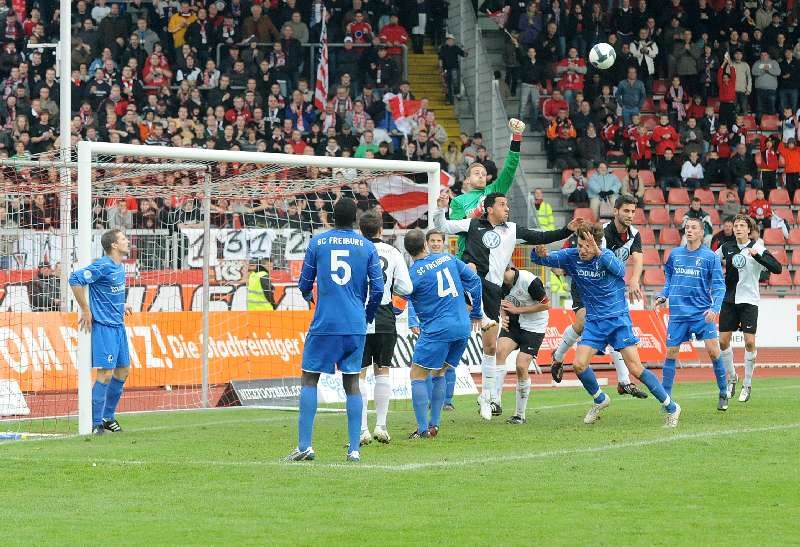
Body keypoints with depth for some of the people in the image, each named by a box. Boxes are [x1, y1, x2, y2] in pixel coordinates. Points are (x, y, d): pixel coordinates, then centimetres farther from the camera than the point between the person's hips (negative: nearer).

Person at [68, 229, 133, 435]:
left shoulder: (120, 267, 12)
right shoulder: (102, 266, -16)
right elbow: (75, 280, -23)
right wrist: (86, 311, -19)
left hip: (118, 325, 9)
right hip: (103, 326, -9)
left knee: (123, 370, 12)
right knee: (106, 373, -11)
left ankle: (108, 417, 24)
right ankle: (95, 423, -5)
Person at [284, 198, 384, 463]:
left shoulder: (317, 242, 1)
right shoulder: (367, 247, 4)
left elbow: (304, 284, 6)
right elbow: (378, 288, 2)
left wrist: (308, 296, 30)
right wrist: (368, 315, 20)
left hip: (324, 324, -2)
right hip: (355, 326, 2)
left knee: (309, 380, 5)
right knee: (352, 383, 7)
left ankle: (304, 446, -4)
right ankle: (354, 449, 1)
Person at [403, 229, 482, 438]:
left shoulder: (413, 274, -8)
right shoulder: (449, 259, 8)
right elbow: (474, 280, 14)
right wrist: (476, 313, 22)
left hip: (437, 330, -6)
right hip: (463, 328, 6)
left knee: (418, 376, 1)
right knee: (438, 374, 20)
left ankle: (423, 429, -8)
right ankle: (434, 425, 17)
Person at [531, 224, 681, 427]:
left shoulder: (606, 256, -16)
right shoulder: (572, 257, -4)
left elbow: (619, 269, -37)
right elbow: (540, 259, -3)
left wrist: (598, 253, -52)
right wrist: (539, 253, -28)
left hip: (618, 319, -4)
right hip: (594, 322, 4)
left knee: (636, 368, -11)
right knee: (579, 365, -10)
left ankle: (671, 407, 1)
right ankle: (599, 399, 19)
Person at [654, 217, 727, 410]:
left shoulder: (710, 256, -3)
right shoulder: (675, 254, 8)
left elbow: (719, 286, -4)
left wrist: (714, 308, -17)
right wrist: (663, 296, 6)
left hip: (702, 313, -3)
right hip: (678, 313, 3)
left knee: (713, 350, -11)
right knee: (671, 353, 2)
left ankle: (723, 394, 5)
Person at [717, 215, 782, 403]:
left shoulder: (757, 248, -7)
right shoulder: (726, 248, 4)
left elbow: (777, 268, -18)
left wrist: (757, 256, -30)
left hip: (749, 301, -4)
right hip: (729, 300, 4)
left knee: (750, 342, -9)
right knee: (723, 341, 2)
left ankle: (747, 385, 5)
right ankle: (732, 378, 23)